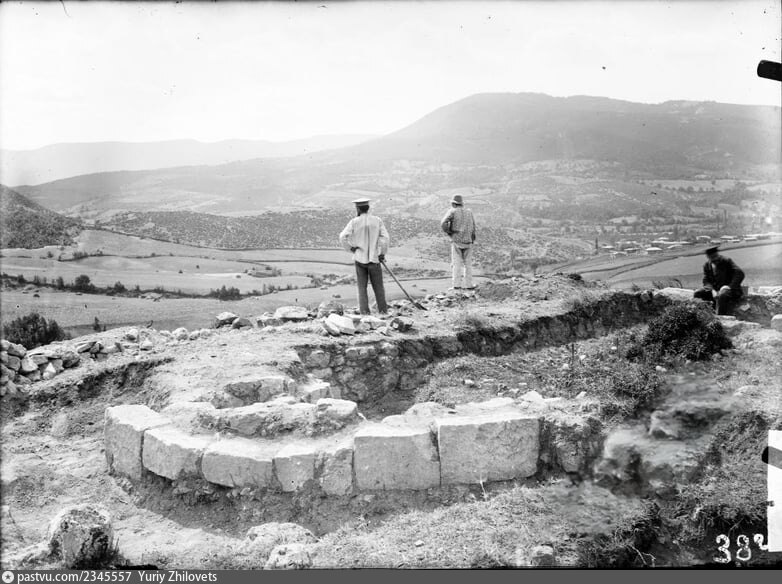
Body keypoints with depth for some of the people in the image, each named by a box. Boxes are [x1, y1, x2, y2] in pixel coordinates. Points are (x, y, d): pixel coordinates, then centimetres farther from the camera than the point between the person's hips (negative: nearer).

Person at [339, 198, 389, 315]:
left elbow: (343, 237, -12)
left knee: (362, 287, 7)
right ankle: (383, 310, 15)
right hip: (374, 258, 1)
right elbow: (384, 238, -7)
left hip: (360, 258, -1)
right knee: (378, 286, 11)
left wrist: (351, 249, 1)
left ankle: (364, 311, 4)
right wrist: (382, 253, 4)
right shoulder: (377, 220, -2)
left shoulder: (354, 222, -6)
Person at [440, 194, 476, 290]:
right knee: (468, 264, 9)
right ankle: (468, 285, 8)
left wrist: (448, 233, -2)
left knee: (457, 263, 1)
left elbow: (443, 223, -15)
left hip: (456, 241, -3)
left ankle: (457, 285, -3)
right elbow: (473, 228, 10)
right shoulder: (469, 212, 11)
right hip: (468, 241, 3)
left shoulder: (452, 211, -2)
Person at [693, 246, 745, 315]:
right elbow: (706, 281, 0)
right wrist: (712, 290, -21)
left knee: (721, 295, -40)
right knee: (697, 293, -17)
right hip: (715, 289, 5)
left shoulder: (727, 261, -7)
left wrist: (730, 286, -27)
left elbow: (740, 274, -16)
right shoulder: (706, 265, 6)